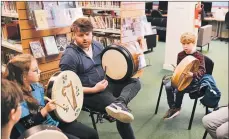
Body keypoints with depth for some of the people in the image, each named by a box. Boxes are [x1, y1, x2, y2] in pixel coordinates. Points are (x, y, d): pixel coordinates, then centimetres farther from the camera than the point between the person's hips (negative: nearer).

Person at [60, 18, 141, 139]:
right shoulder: (69, 57, -17)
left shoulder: (97, 45, 3)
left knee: (135, 82, -8)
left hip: (104, 84, 8)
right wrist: (94, 89, -22)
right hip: (89, 94, -8)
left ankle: (119, 103, -33)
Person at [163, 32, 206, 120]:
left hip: (193, 80, -5)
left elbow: (202, 71, -17)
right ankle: (172, 108, -3)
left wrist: (193, 75, -36)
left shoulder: (199, 56, -11)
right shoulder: (180, 54, 5)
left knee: (178, 90, -26)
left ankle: (177, 108, 5)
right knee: (168, 86, -18)